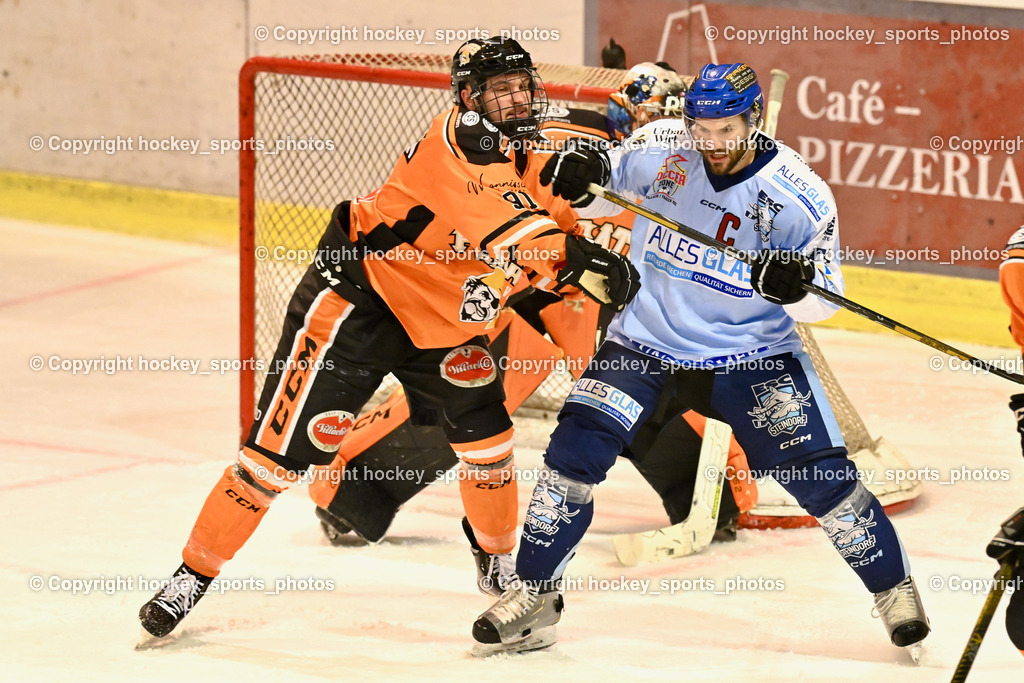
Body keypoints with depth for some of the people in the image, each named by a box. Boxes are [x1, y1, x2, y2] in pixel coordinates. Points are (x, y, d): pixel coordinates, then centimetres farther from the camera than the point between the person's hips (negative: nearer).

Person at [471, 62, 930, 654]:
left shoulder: (799, 195, -15)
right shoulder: (661, 150, -10)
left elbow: (823, 302, -9)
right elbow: (601, 196, 7)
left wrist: (797, 286, -32)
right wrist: (582, 178, -16)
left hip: (752, 355, -1)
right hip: (647, 341, 2)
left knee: (818, 472, -9)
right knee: (576, 450, -11)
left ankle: (893, 586, 13)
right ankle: (535, 594, 4)